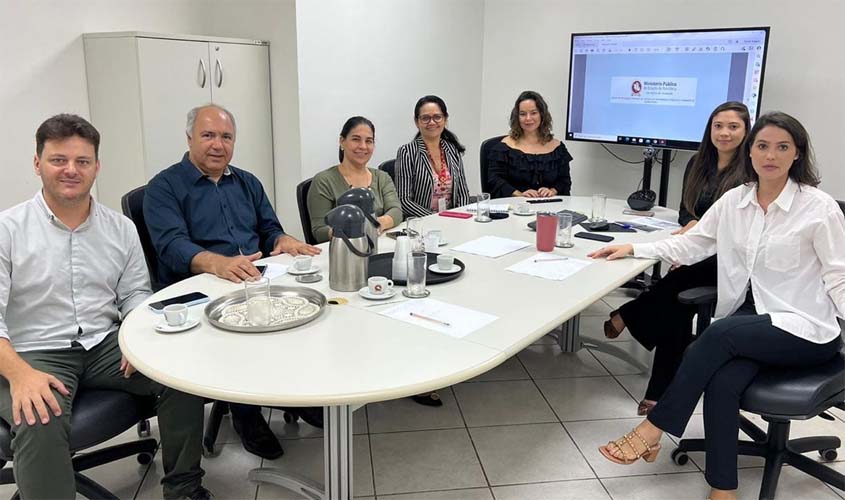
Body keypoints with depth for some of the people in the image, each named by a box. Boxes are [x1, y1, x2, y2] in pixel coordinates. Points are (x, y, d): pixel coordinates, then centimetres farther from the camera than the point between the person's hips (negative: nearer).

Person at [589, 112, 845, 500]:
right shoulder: (734, 200, 5)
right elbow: (691, 245, 11)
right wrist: (634, 248, 1)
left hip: (804, 328, -4)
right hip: (750, 318, 4)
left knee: (718, 334, -30)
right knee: (722, 382, -26)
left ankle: (653, 429, -20)